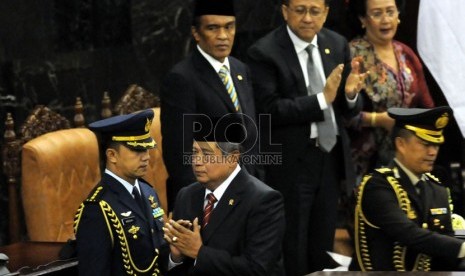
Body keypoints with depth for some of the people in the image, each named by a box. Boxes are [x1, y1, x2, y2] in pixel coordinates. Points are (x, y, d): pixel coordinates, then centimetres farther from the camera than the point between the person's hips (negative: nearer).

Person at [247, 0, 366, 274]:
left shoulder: (337, 44, 4)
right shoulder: (265, 52, -12)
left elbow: (348, 110, 6)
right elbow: (270, 109, -20)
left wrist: (351, 94, -17)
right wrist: (322, 99, -26)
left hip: (331, 159, 5)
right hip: (290, 164, -5)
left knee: (323, 252, 16)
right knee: (292, 254, 5)